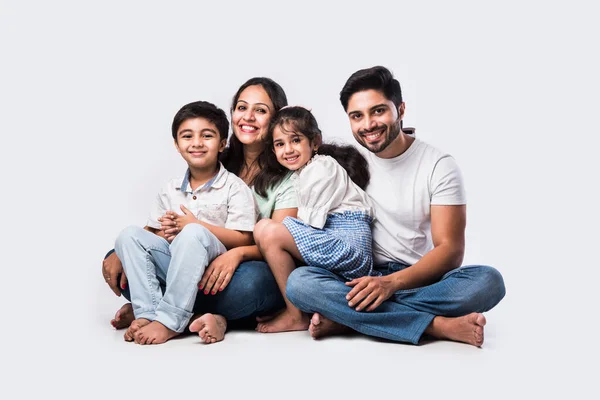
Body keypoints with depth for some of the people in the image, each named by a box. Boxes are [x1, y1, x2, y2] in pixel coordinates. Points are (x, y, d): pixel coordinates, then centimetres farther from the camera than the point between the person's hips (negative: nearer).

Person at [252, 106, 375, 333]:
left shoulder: (322, 168, -5)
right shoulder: (301, 174, 23)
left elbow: (313, 220, -12)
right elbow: (310, 222, 17)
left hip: (348, 246, -10)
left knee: (266, 231, -19)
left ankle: (295, 316, -11)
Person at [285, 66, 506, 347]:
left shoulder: (439, 165, -2)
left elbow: (450, 250, -10)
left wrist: (392, 282, -24)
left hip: (421, 279, -1)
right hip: (361, 279, 1)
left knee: (488, 281, -30)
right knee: (299, 282, -29)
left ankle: (346, 319, -29)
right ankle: (439, 325, -30)